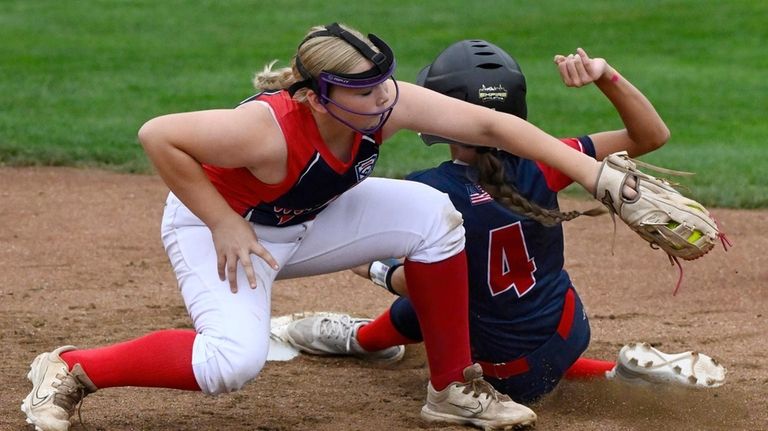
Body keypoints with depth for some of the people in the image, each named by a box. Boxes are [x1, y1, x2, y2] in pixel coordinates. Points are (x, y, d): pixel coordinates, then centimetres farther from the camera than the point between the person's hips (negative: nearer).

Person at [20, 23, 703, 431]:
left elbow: (488, 123, -19)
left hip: (307, 222, 6)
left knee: (431, 213, -11)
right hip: (218, 225, -6)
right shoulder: (269, 128, -39)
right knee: (235, 358, -32)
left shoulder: (386, 103, -22)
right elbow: (157, 135, -34)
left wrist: (591, 173, -25)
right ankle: (70, 371, -12)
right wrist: (225, 226, -30)